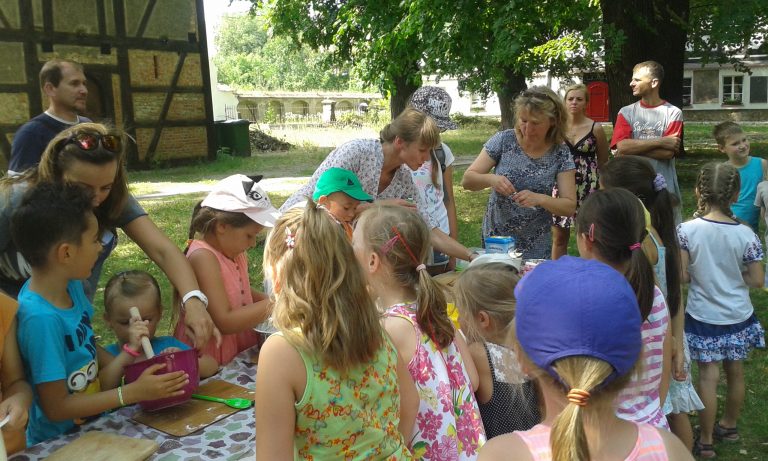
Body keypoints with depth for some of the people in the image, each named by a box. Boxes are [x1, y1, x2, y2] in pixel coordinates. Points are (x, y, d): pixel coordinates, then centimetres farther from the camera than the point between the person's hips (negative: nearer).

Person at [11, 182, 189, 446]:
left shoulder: (72, 286, -3)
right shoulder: (41, 318, -24)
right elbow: (56, 407, -18)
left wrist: (117, 366, -5)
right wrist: (134, 392, -18)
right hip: (57, 443, -7)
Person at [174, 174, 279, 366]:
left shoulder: (234, 250, 6)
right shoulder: (203, 258, -19)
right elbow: (225, 322, -23)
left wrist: (268, 300, 6)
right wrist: (272, 305, -18)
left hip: (239, 349, 8)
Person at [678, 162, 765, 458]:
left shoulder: (687, 230, -16)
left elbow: (681, 276, -13)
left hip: (703, 316, -2)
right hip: (738, 316, 2)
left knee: (708, 376, 6)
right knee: (735, 372, 19)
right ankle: (729, 424, 39)